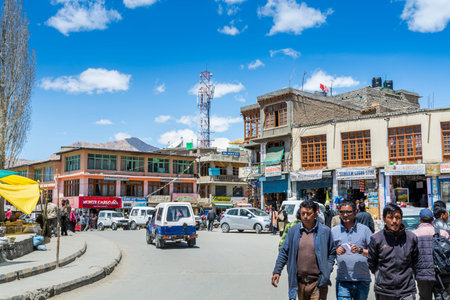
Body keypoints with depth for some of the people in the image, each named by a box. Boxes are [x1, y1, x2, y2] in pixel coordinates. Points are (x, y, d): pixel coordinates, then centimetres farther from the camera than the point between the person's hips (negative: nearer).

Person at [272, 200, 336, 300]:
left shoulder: (325, 231, -1)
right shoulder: (293, 230, 3)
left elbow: (332, 252, 9)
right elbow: (284, 252, 8)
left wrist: (327, 270, -3)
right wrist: (277, 271, 2)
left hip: (318, 283, -2)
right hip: (299, 282, 2)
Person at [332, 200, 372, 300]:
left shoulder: (364, 229, 3)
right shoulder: (334, 231, 6)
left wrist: (360, 250, -16)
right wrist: (336, 252, -13)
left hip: (362, 279, 0)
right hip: (343, 280, 0)